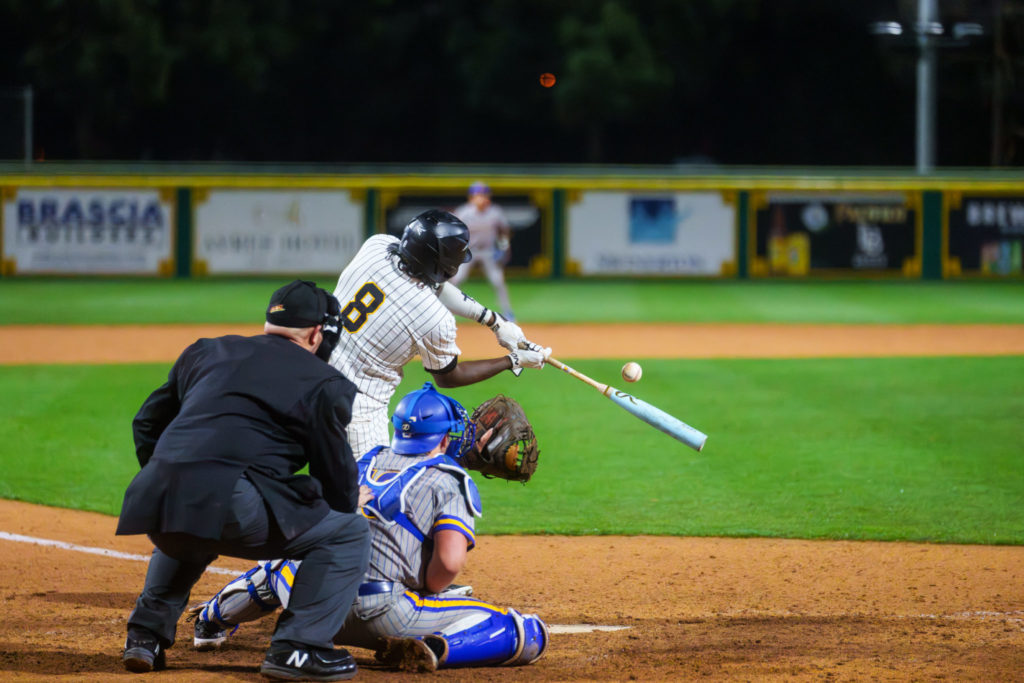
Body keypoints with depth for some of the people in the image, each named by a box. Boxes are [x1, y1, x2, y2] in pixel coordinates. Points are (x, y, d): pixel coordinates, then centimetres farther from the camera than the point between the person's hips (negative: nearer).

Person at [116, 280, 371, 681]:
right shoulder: (323, 382, 13)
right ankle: (296, 648, -2)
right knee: (349, 533, 10)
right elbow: (336, 475, 15)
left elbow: (147, 425, 33)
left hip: (156, 499, 6)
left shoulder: (206, 352, 28)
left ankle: (146, 634, 27)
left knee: (183, 539, 42)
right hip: (227, 503, -6)